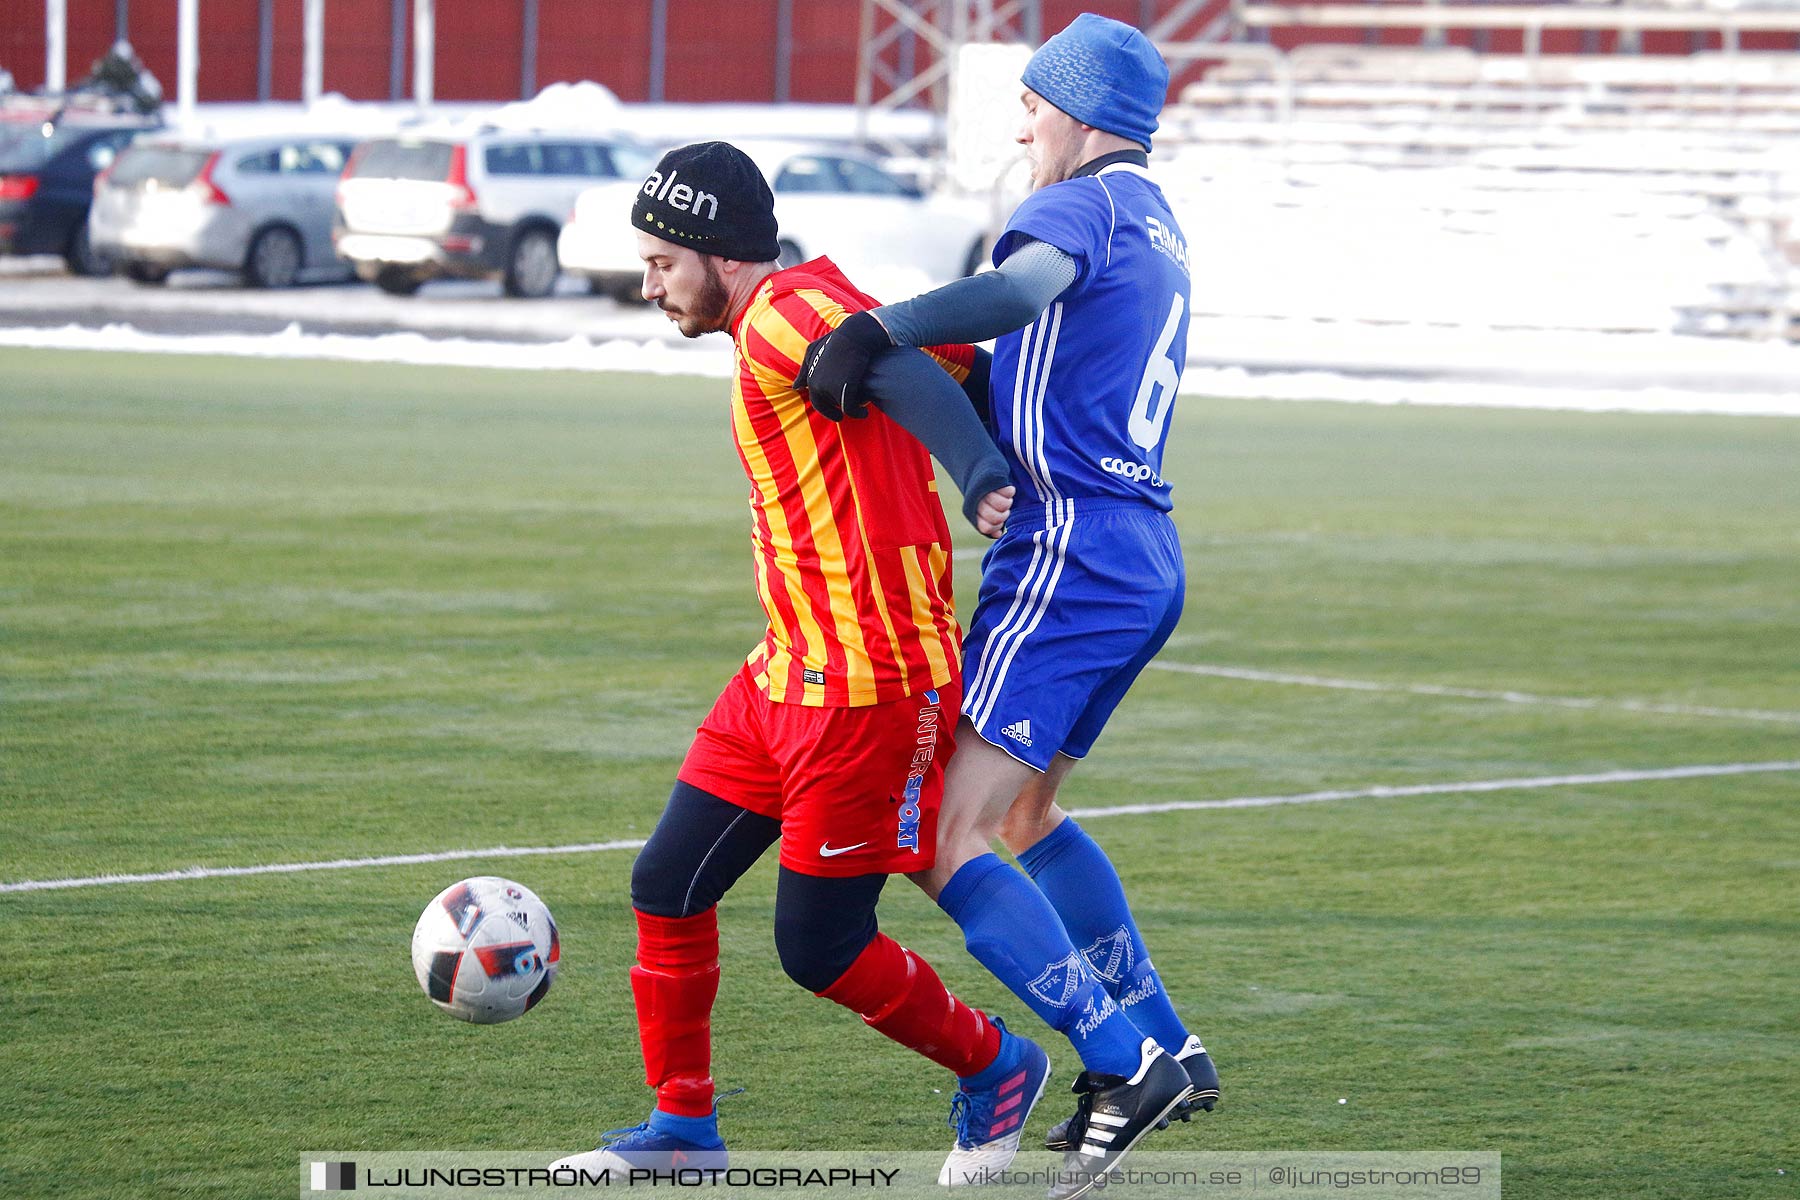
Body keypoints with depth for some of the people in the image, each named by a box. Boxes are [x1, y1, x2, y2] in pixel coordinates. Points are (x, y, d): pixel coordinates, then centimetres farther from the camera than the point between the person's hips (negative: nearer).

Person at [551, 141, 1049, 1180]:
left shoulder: (786, 318, -15)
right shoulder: (824, 312, 15)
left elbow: (901, 372, -33)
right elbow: (966, 365, 15)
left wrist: (979, 476, -48)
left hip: (867, 692, -10)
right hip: (788, 671, 10)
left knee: (820, 946, -3)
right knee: (669, 884, 10)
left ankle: (997, 1068, 18)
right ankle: (683, 1127, 20)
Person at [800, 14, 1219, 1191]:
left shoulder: (1085, 205, -10)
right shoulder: (1158, 225, 20)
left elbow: (1023, 288, -34)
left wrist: (877, 332, -37)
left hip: (1069, 555, -10)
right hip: (1146, 562, 10)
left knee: (948, 839, -10)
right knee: (1025, 810, 26)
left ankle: (1123, 1063, -15)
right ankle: (1167, 1047, 24)